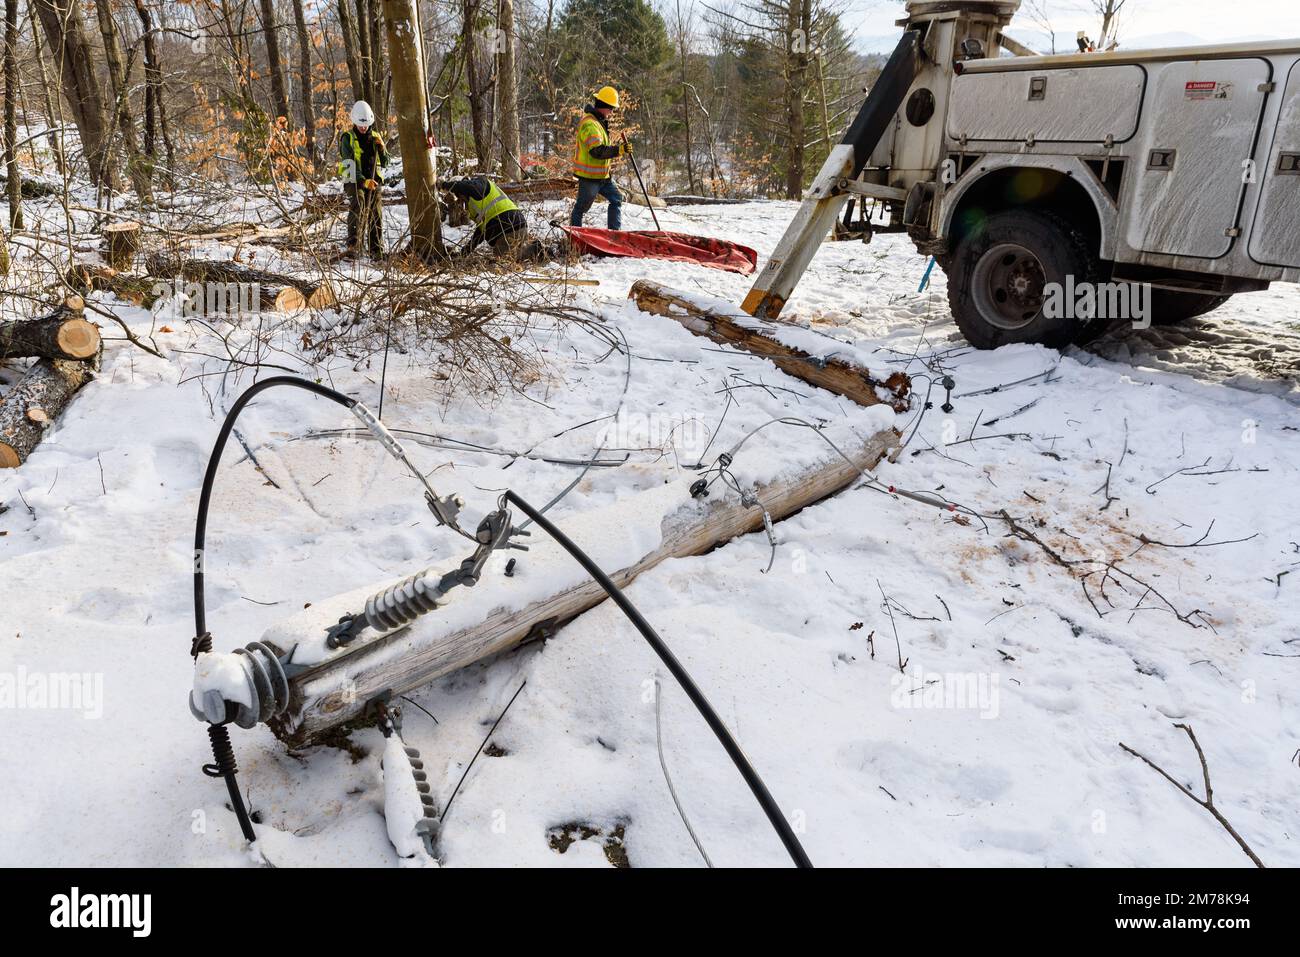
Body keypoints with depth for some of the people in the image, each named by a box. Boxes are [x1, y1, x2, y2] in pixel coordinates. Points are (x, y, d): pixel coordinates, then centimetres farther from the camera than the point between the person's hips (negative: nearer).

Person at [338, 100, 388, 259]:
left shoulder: (375, 137, 13)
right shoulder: (348, 138, -2)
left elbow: (384, 162, 12)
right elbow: (350, 164, -13)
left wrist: (381, 147, -7)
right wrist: (363, 181, -28)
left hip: (373, 182, 5)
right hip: (355, 181, -5)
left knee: (375, 215, 4)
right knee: (357, 207, -28)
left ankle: (377, 251, 13)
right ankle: (352, 244, -37)